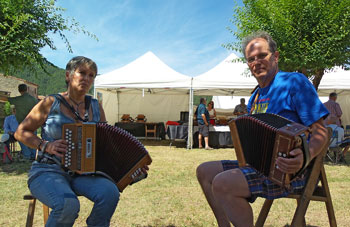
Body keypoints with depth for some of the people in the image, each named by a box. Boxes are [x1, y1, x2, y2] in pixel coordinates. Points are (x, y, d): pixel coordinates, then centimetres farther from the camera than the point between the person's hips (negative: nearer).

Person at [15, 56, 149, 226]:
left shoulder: (96, 107, 8)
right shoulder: (51, 103, -2)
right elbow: (21, 132, 4)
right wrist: (46, 146, -13)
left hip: (81, 173, 3)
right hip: (48, 171, -3)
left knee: (109, 192, -28)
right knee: (68, 204, -35)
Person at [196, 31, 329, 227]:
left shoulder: (294, 82, -8)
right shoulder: (255, 97, 16)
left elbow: (321, 132, -14)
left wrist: (305, 156, -33)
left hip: (289, 170, -9)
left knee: (222, 183, -28)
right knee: (204, 171, 7)